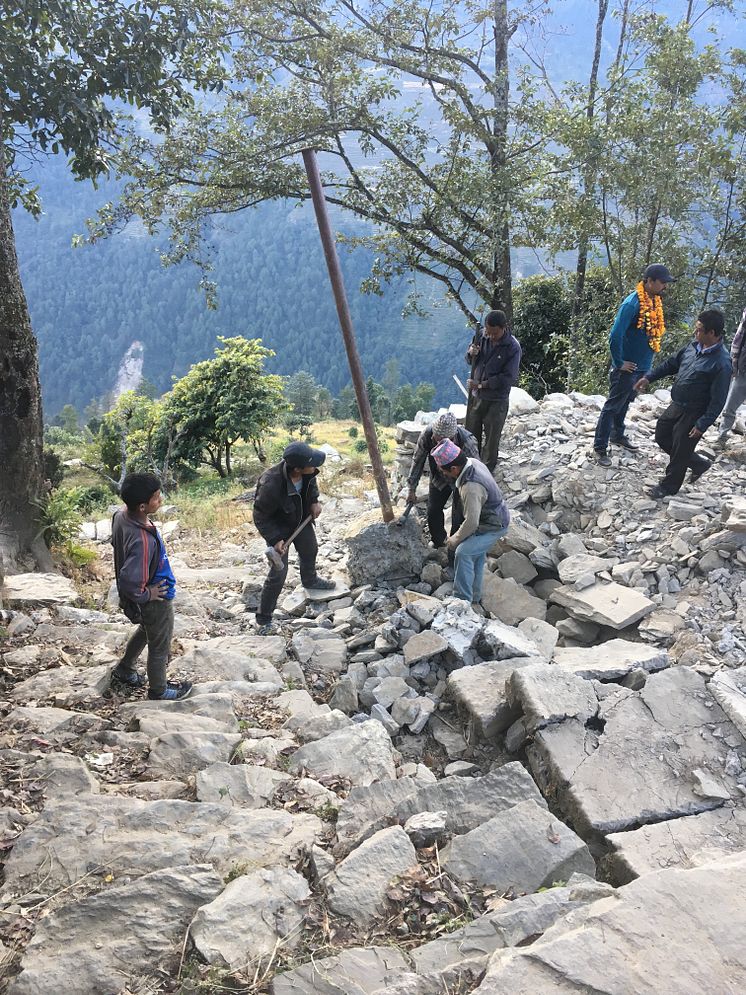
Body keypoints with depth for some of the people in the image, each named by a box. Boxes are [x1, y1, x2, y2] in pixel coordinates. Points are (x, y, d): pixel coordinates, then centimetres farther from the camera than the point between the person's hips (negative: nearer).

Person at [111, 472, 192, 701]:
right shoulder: (142, 540, -42)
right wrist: (146, 595, -21)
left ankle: (124, 670, 54)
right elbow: (129, 582, -43)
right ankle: (159, 691, 43)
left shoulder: (122, 516, -15)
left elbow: (117, 545, 6)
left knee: (146, 630, 34)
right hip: (157, 601, -8)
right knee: (160, 646, 18)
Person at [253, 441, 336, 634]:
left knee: (310, 550, 29)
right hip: (277, 526, -7)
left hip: (301, 517, 7)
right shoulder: (271, 486, -43)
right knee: (278, 573, -7)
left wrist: (314, 500, -8)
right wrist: (275, 539, -32)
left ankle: (310, 580, 62)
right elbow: (260, 518, -27)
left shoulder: (306, 471, -25)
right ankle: (263, 619, 10)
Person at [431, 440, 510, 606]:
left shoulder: (471, 488, -37)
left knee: (463, 553, -16)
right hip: (495, 517, 10)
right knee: (476, 556, 17)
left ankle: (462, 600, -9)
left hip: (494, 526, -10)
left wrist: (455, 540, -14)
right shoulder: (472, 462, -9)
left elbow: (471, 522, -31)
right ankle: (474, 597, 31)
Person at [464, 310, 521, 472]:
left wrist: (481, 384, -22)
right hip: (476, 395, 5)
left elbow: (509, 378, -21)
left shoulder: (513, 347, -20)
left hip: (496, 400, -5)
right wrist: (471, 353, -17)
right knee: (471, 434, 18)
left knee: (491, 439, 9)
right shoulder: (481, 336, -5)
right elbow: (470, 361, 8)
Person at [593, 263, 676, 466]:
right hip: (627, 366, -8)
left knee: (625, 403, 22)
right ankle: (600, 447, 7)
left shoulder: (656, 301, 4)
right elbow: (615, 336, -26)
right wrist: (619, 363, -18)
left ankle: (618, 435, 39)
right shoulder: (632, 304, -23)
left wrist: (648, 358, 14)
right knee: (613, 406, 0)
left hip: (642, 366, 8)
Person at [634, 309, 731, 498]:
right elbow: (672, 363, 14)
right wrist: (649, 377, 8)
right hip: (676, 405, 8)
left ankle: (669, 486, 28)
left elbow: (718, 400, -22)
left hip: (693, 414, -8)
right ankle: (698, 463, 35)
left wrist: (702, 425, -21)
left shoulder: (721, 363, -25)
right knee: (662, 436, 19)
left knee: (680, 451, 5)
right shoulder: (694, 346, -2)